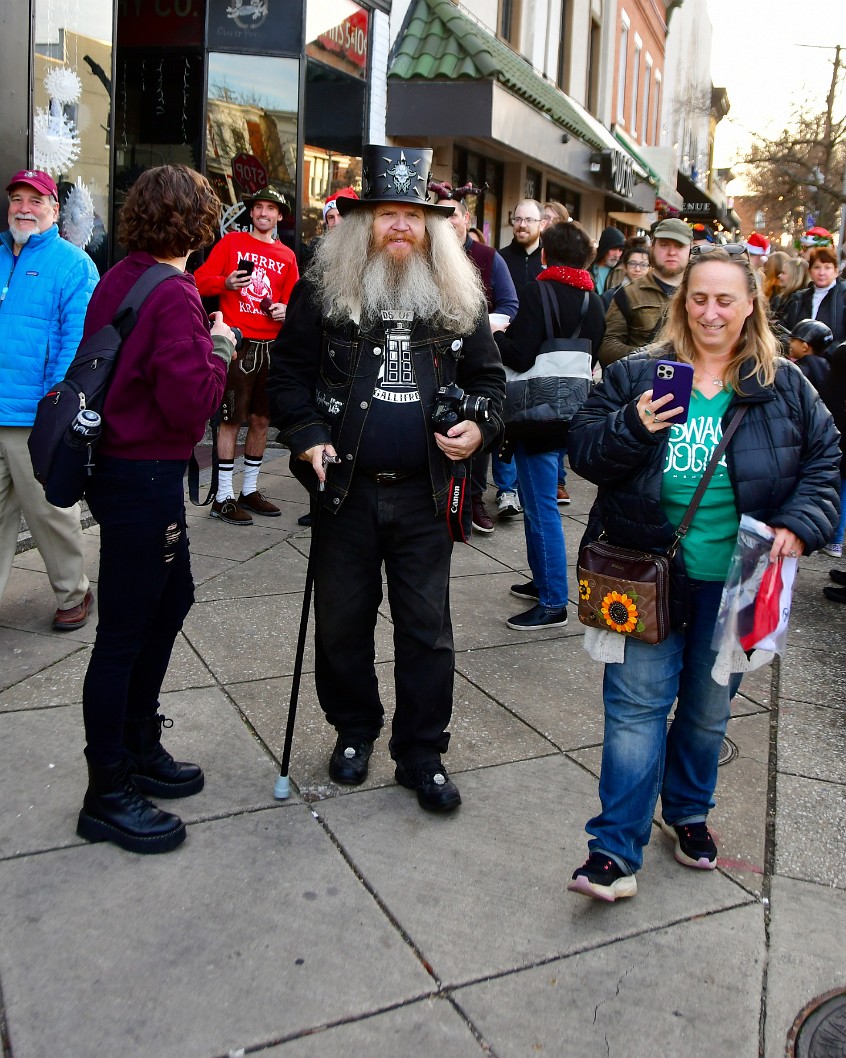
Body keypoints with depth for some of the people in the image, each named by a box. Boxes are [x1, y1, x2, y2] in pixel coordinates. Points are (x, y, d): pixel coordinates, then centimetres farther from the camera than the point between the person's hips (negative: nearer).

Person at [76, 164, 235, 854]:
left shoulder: (120, 280, 8)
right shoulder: (173, 297, -18)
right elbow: (189, 403, -23)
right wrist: (219, 349, -7)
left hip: (120, 459, 10)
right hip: (145, 479, -10)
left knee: (171, 599, 22)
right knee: (125, 631, 0)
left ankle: (139, 747, 36)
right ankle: (108, 795, 15)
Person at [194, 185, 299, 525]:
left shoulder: (287, 256, 12)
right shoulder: (231, 242, 4)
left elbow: (294, 297, 18)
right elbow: (200, 280, 1)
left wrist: (286, 309, -4)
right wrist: (225, 283, -17)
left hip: (271, 345, 5)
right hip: (238, 343, -4)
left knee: (261, 419, 10)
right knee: (232, 418, -5)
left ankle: (249, 490, 22)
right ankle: (223, 497, 1)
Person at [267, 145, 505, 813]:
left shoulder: (460, 299, 5)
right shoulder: (322, 291, 0)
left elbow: (489, 377, 12)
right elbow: (289, 372, 3)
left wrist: (480, 426, -8)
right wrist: (307, 436, -11)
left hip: (424, 494, 1)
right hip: (346, 489, 0)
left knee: (427, 627, 6)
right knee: (342, 620, 12)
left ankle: (422, 753, 22)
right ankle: (353, 731, 34)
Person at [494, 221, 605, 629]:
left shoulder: (539, 293, -14)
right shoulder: (594, 301, 10)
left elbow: (520, 357, -22)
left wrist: (492, 334, -5)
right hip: (570, 412, 8)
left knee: (541, 507, -4)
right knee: (536, 502, 20)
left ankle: (553, 602, 0)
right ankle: (543, 580, 31)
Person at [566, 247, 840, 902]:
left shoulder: (784, 386, 3)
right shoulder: (636, 375, -1)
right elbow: (583, 451, -2)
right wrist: (632, 428, -22)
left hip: (733, 582, 2)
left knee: (708, 710, 17)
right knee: (637, 707, -2)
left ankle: (688, 812, 41)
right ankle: (617, 852, 5)